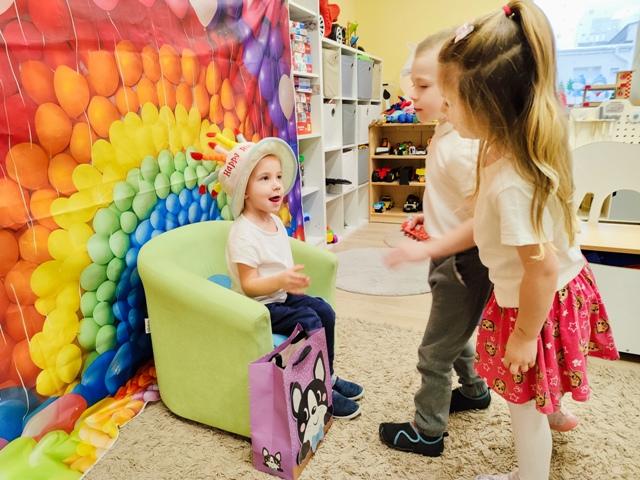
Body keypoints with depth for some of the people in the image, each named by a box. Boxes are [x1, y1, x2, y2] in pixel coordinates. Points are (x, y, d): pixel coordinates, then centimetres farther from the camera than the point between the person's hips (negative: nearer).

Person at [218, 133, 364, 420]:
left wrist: (292, 282, 2)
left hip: (280, 295, 9)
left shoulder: (275, 221, 4)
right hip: (258, 305, -9)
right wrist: (281, 280, -41)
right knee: (310, 322, -19)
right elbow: (249, 285, -27)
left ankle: (327, 376, 18)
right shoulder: (243, 234, -25)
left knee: (324, 310, 0)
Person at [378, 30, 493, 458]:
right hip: (451, 259, 10)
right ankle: (475, 390, 53)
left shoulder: (461, 146, -26)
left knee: (436, 351, 6)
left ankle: (428, 433, 26)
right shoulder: (448, 134, 4)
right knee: (455, 333, 29)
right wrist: (431, 216, 7)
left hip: (463, 263, -10)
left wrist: (433, 246, -20)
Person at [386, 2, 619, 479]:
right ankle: (555, 414, 66)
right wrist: (428, 249, 4)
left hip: (539, 303, -9)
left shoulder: (511, 180, -36)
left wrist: (525, 335, -18)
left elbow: (542, 266, -31)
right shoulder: (508, 152, -6)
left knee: (525, 405, 16)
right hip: (564, 289, 9)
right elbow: (486, 225, 3)